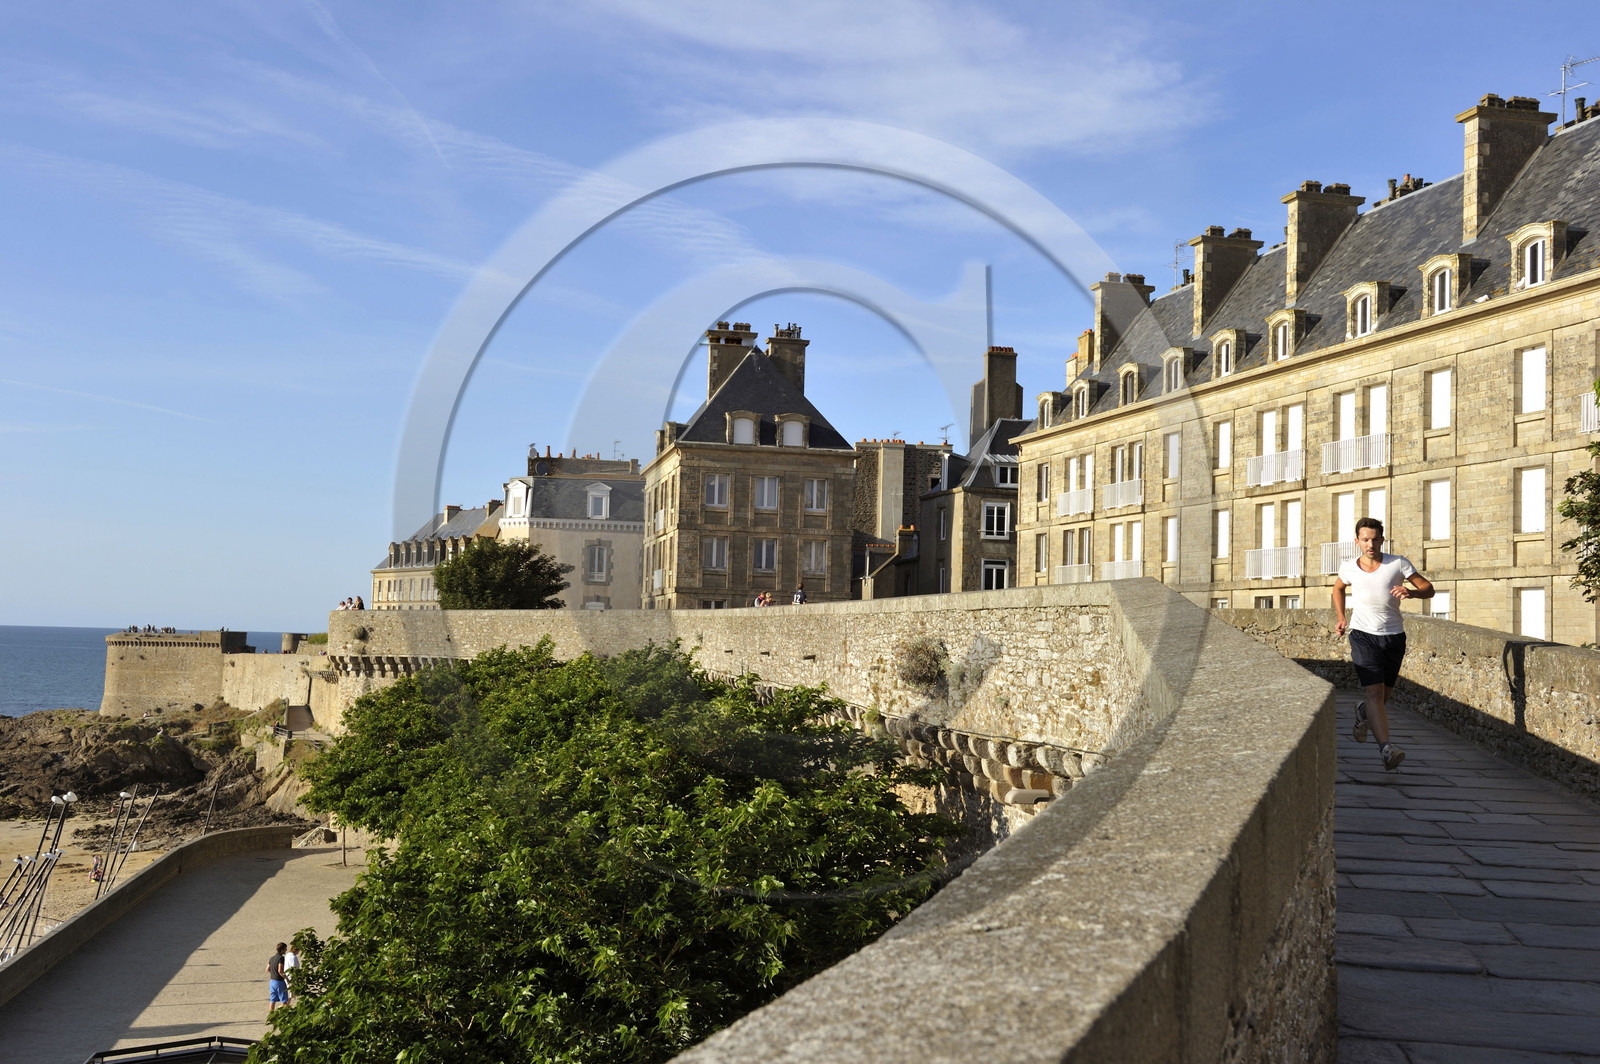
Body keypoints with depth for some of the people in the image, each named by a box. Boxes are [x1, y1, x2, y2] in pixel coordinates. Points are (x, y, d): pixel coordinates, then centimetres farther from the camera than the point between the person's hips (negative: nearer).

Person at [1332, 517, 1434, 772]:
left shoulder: (1398, 564, -6)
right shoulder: (1349, 569, -1)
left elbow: (1429, 589, -6)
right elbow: (1338, 588, 21)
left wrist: (1411, 592, -28)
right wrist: (1341, 617, 9)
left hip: (1394, 636, 2)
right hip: (1363, 636, -1)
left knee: (1385, 694, 13)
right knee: (1374, 691, -17)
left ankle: (1363, 712, 47)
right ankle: (1386, 747, -23)